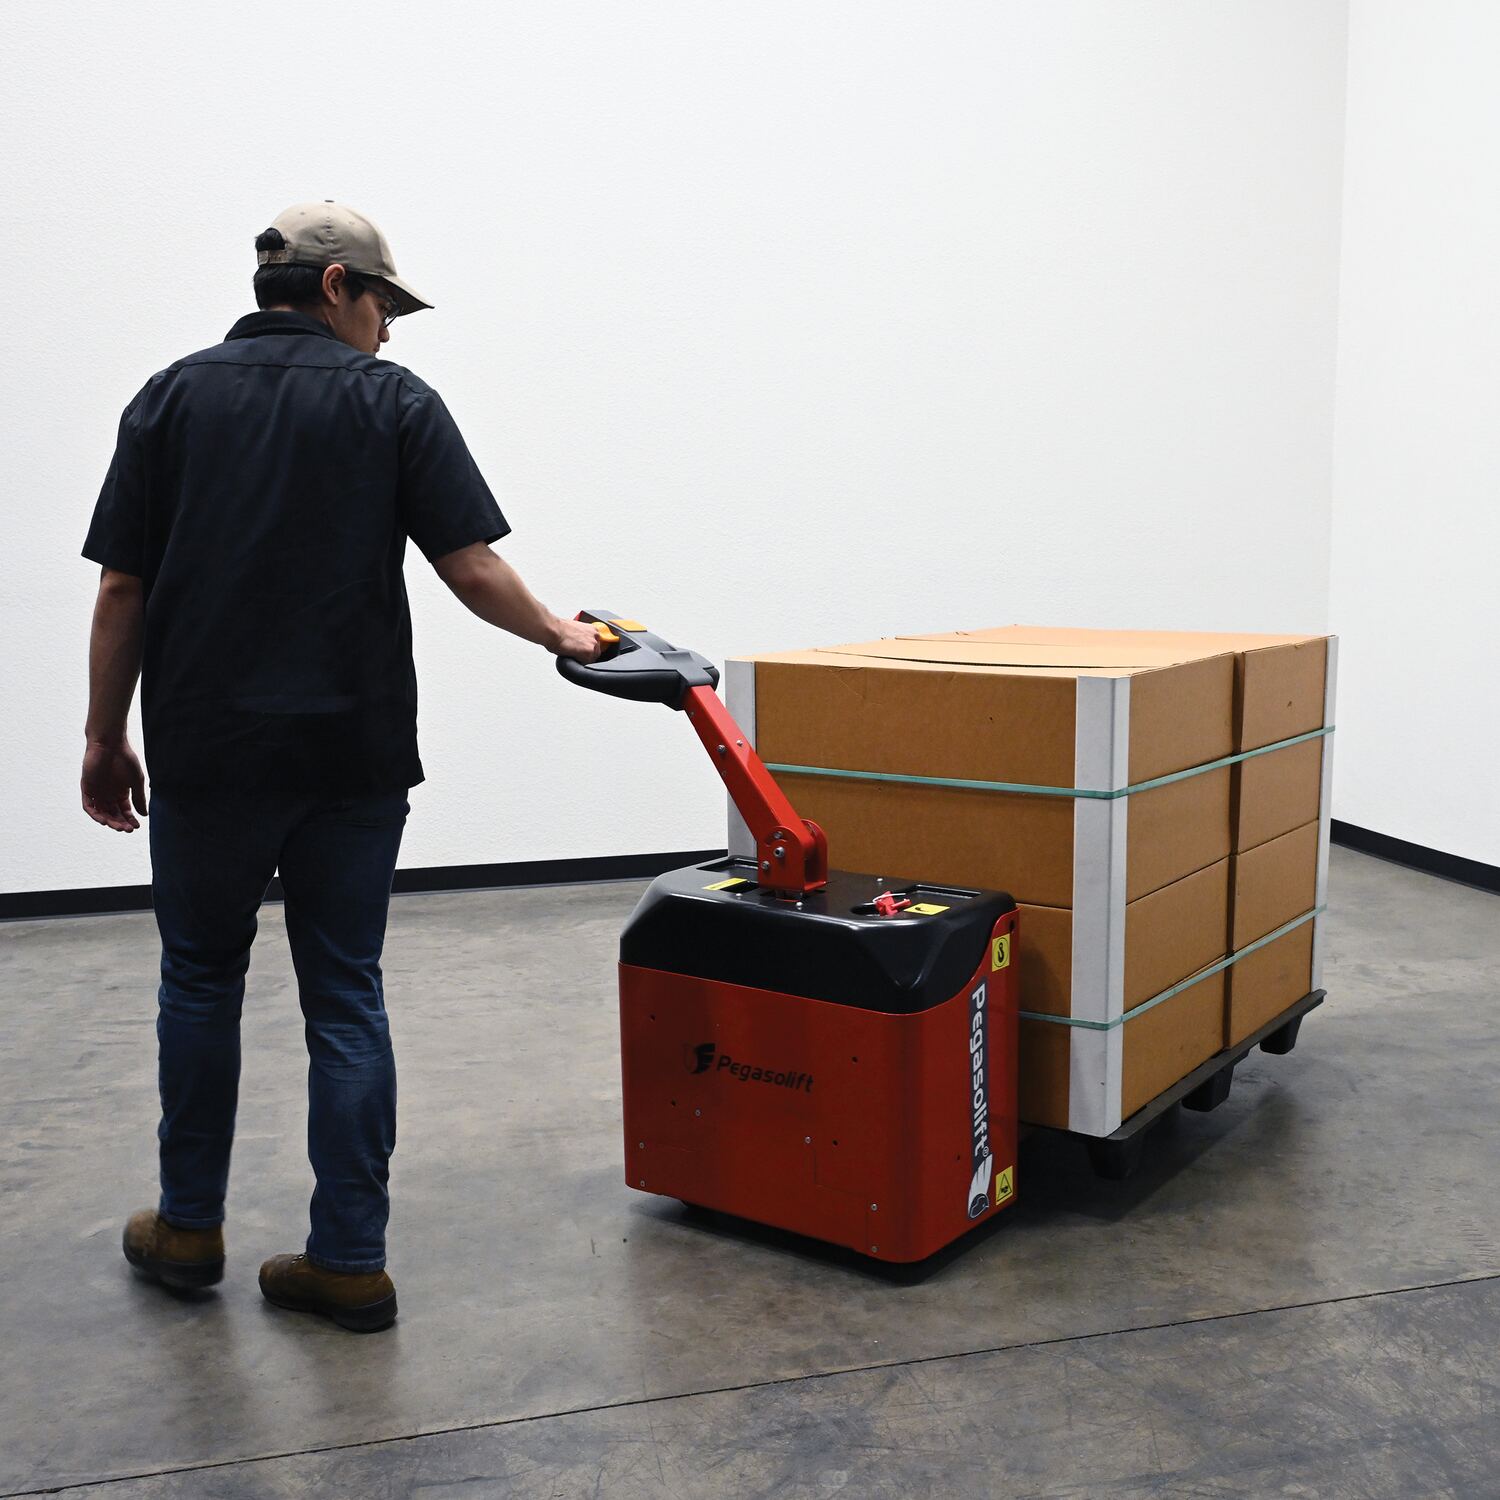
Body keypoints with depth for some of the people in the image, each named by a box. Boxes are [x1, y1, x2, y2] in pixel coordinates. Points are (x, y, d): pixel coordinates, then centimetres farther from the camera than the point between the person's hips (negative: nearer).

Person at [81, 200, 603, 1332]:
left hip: (209, 750, 1)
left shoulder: (172, 398, 5)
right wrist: (559, 634, 10)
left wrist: (105, 738, 9)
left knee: (201, 981, 17)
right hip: (355, 753, -1)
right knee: (346, 996, 7)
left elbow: (122, 587, 1)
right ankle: (349, 1258, 10)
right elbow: (473, 570, -7)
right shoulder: (395, 401, 0)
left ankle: (189, 1227, 29)